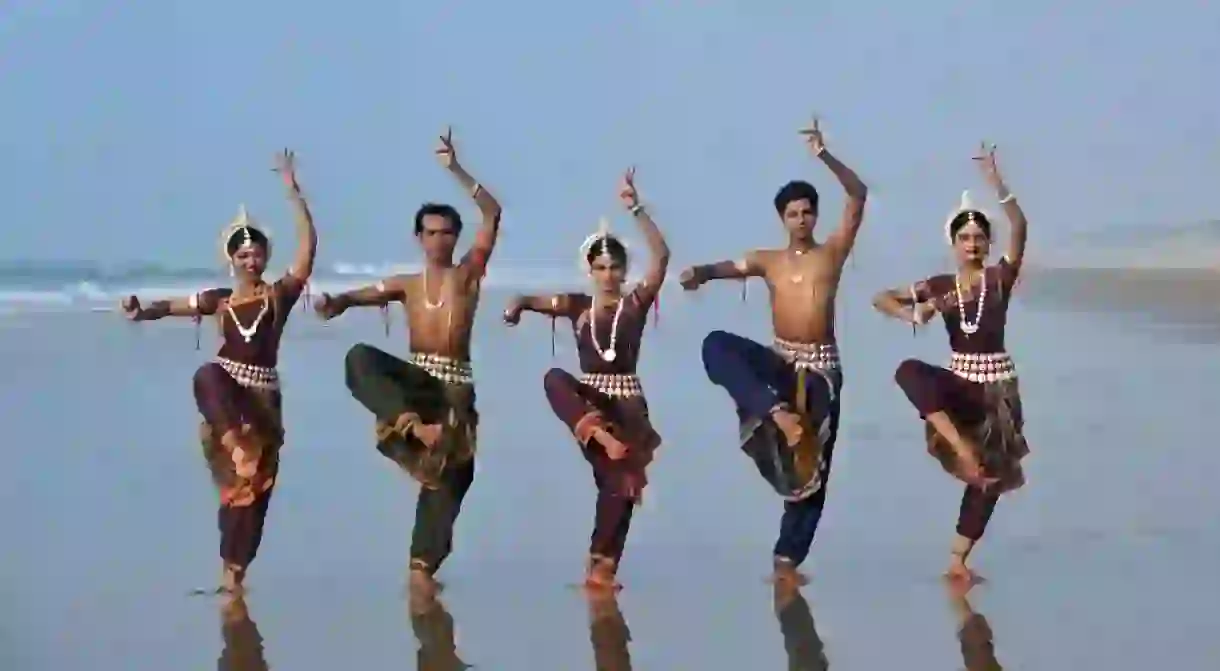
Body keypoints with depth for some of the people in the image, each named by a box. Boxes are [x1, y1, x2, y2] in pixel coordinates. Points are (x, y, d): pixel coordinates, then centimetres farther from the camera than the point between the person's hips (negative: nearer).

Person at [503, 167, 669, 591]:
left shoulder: (636, 303, -1)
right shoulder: (577, 306, 6)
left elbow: (661, 255, -14)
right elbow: (531, 300, 10)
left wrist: (635, 210, -22)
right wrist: (517, 306, -15)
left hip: (626, 401, -2)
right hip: (588, 397, 2)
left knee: (619, 480, -6)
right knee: (554, 378, -29)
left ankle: (603, 565, 2)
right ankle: (600, 435, -44)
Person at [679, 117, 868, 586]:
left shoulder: (834, 251, 4)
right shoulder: (768, 261, 10)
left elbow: (858, 196, -6)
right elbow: (727, 268, -3)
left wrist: (824, 156, -17)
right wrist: (699, 273, -28)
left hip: (821, 366, -1)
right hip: (779, 359, 1)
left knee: (813, 465, -2)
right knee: (717, 345, -27)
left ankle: (788, 558, 5)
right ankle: (776, 412, -39)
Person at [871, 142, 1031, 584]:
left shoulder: (1001, 278, -6)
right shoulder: (940, 286, 0)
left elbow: (1020, 227, -22)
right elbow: (882, 299, 4)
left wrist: (995, 181, -33)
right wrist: (915, 315, -17)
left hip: (998, 385, -1)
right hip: (959, 381, 1)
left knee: (991, 474, 3)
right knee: (909, 371, -31)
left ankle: (958, 560, 16)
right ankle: (959, 444, -30)